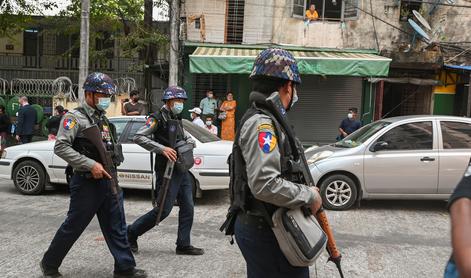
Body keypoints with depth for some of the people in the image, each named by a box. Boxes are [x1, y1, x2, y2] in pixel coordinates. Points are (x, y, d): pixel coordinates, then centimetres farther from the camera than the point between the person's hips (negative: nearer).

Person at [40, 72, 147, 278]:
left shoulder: (103, 119, 16)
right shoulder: (75, 117, -9)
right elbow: (60, 147, -19)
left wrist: (112, 168, 13)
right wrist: (91, 164, -23)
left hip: (109, 182, 7)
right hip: (87, 183, -7)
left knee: (117, 228, 9)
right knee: (73, 227, 5)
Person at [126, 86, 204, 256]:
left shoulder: (177, 119, 15)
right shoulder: (158, 118, -10)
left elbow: (185, 136, 31)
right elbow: (138, 137, -19)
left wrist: (190, 142, 7)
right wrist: (162, 149, -27)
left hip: (182, 170, 8)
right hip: (167, 171, -8)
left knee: (188, 208, 7)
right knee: (164, 210, -5)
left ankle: (184, 245, 16)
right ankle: (131, 232, 13)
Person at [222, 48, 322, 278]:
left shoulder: (264, 120, 13)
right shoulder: (262, 124, -20)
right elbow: (265, 185, -30)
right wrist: (309, 196, -17)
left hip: (261, 226, 10)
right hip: (262, 231, -10)